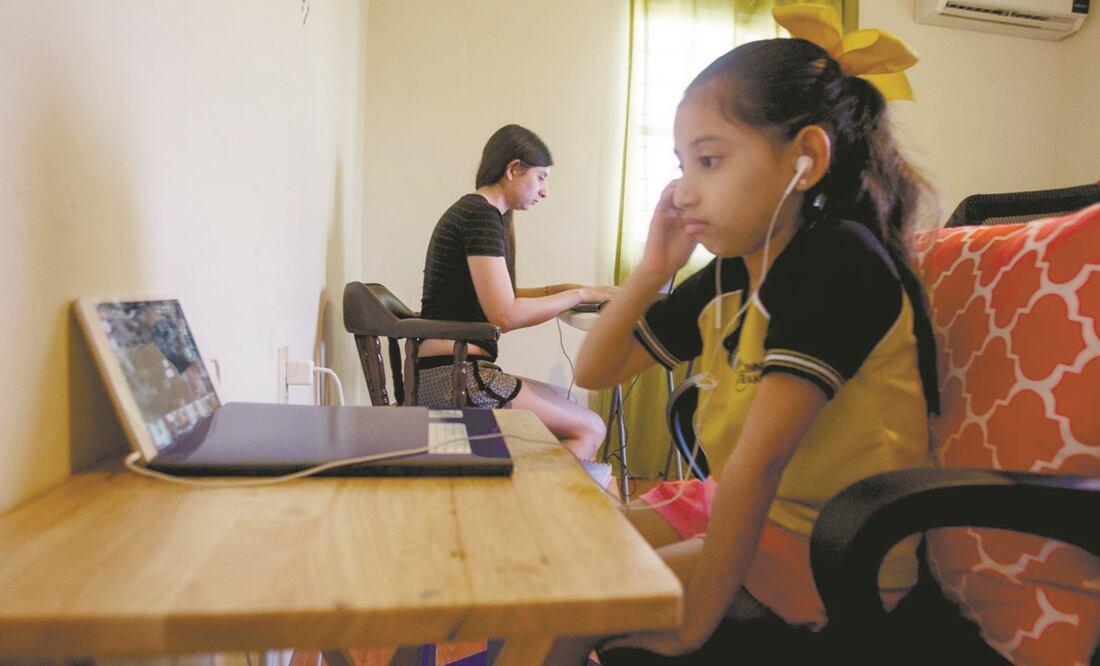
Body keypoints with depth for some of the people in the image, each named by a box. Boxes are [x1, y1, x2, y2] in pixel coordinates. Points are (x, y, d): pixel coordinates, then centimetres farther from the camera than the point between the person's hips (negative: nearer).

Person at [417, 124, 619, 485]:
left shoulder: (472, 210, 18)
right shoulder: (482, 214, -12)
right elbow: (506, 314, -19)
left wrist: (558, 289, 14)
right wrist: (578, 294, -7)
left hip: (444, 373, 11)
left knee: (568, 405, 17)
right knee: (591, 429, -9)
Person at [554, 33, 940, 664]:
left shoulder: (840, 261, -21)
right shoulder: (724, 277, 2)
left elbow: (762, 454, -28)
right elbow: (595, 371, 6)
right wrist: (653, 269, -7)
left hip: (834, 548, -7)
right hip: (737, 508, 7)